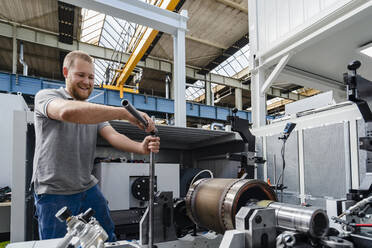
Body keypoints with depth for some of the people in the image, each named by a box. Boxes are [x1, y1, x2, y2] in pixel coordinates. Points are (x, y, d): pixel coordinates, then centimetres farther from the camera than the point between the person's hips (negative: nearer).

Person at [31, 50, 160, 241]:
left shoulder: (95, 111, 11)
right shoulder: (46, 96, -9)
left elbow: (113, 136, -6)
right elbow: (67, 111, -33)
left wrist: (141, 148, -28)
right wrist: (125, 113, -40)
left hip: (88, 189, 6)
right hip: (54, 194, -5)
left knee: (108, 239, 13)